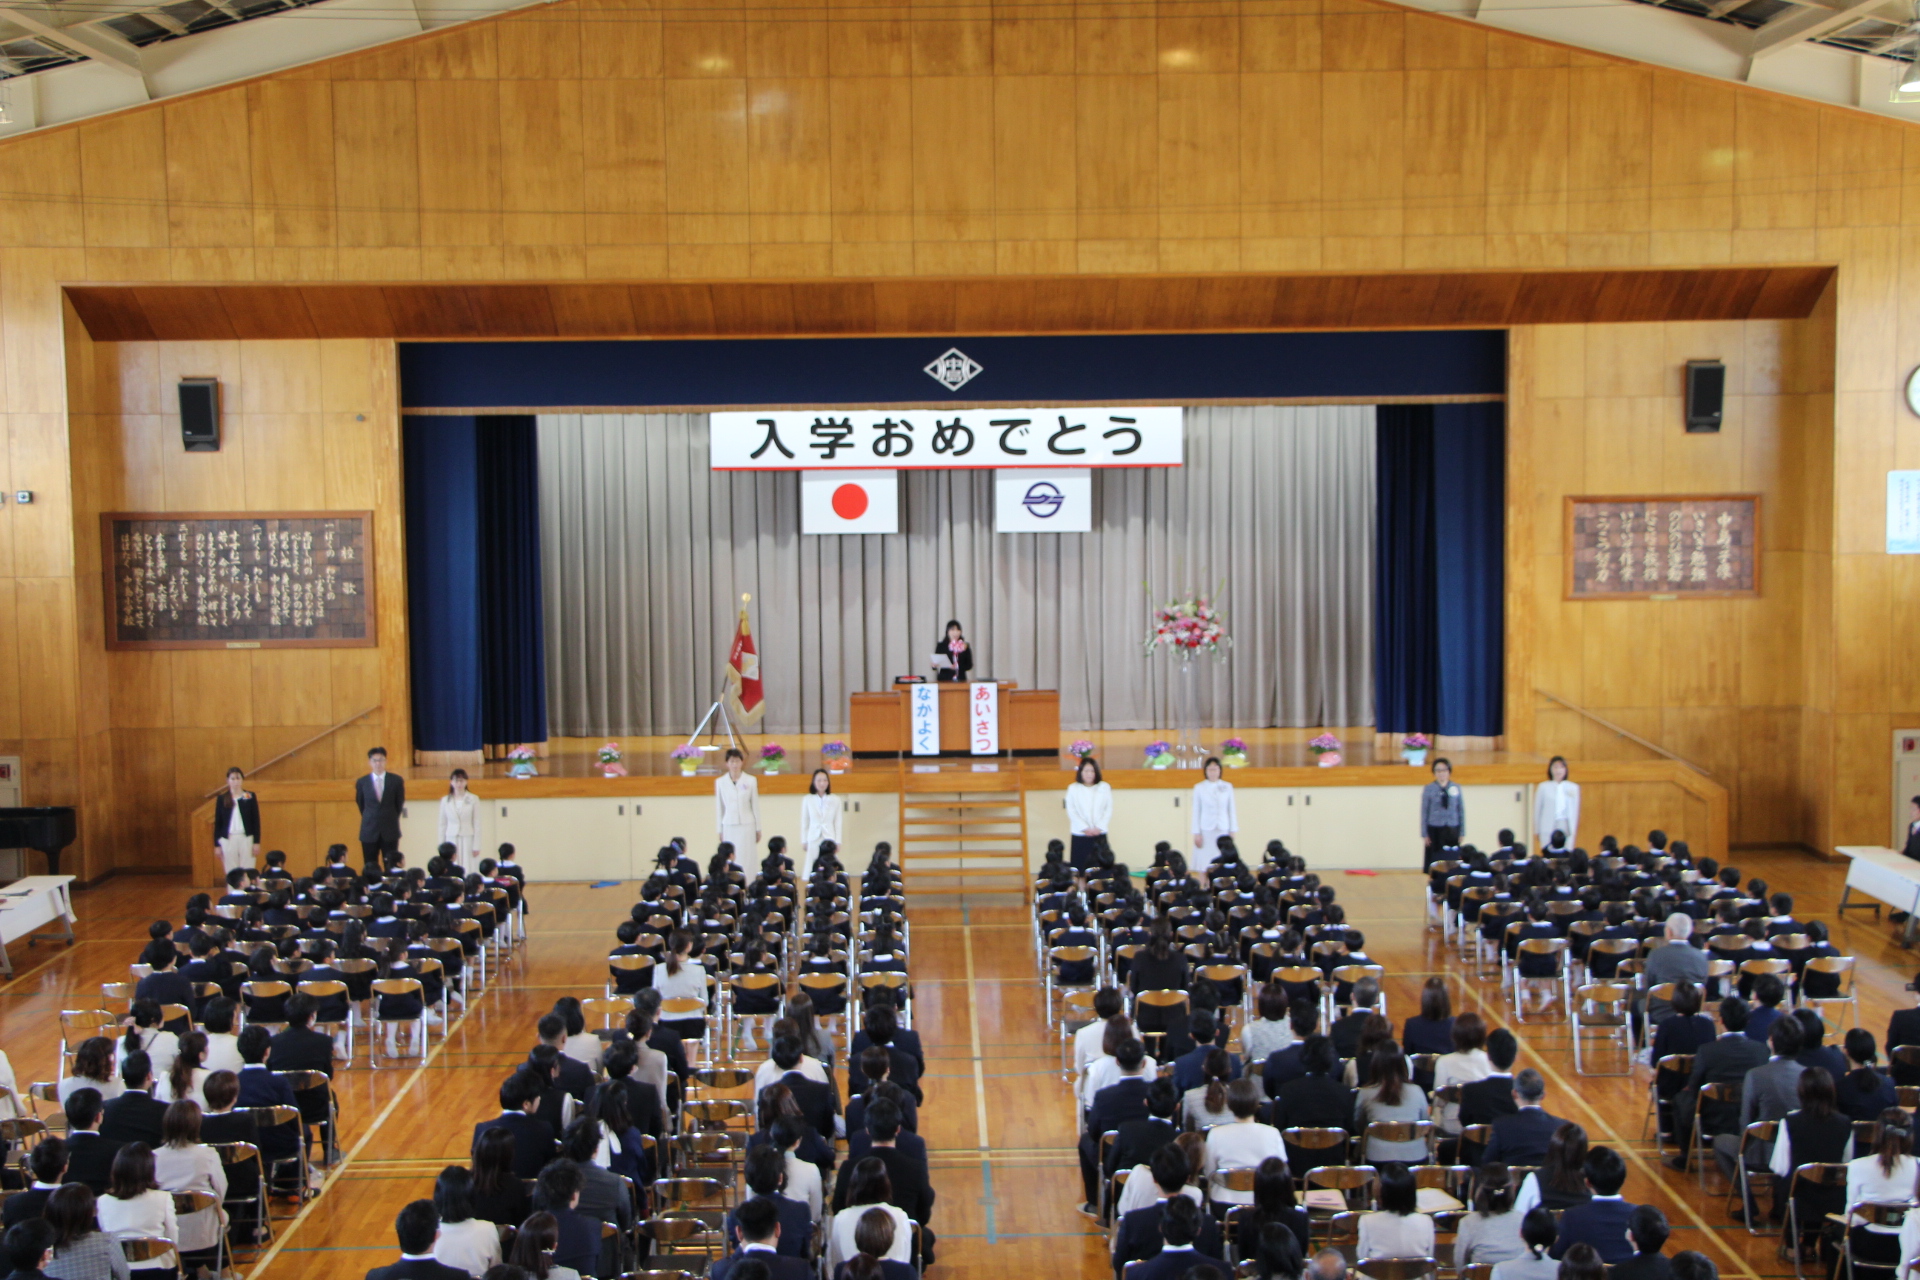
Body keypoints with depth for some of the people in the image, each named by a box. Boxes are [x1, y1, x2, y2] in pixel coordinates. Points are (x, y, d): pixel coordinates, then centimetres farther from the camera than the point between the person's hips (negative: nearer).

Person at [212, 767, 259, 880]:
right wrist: (216, 844, 3)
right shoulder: (222, 799, 3)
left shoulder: (250, 797, 2)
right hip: (228, 839, 1)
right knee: (231, 873, 3)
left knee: (248, 872, 0)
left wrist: (256, 842, -2)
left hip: (246, 838, -1)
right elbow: (217, 822, 6)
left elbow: (256, 820, 2)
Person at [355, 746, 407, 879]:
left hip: (390, 831, 0)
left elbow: (400, 803, 8)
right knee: (369, 869, 2)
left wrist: (391, 820, 10)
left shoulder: (396, 781, 0)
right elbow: (360, 803, 13)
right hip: (369, 832, 1)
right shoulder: (361, 782, 2)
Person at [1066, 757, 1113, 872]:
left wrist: (1099, 827, -9)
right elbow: (1071, 811, -2)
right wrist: (1085, 828, -11)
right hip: (1080, 836, -1)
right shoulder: (1073, 788, 2)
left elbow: (1109, 809, 3)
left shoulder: (1105, 787, 6)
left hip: (1100, 835, 1)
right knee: (1080, 866, -3)